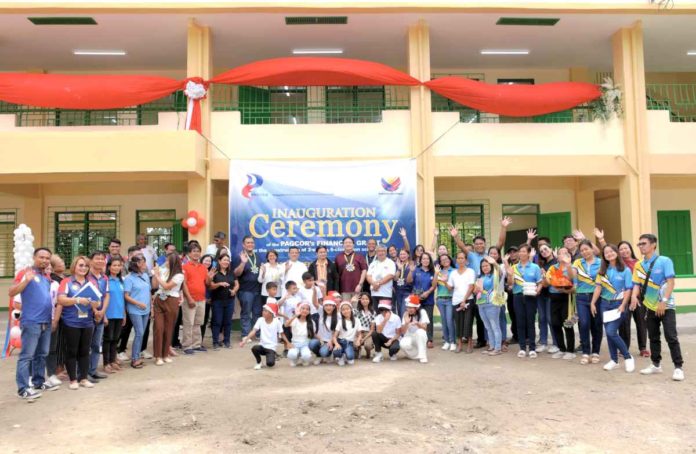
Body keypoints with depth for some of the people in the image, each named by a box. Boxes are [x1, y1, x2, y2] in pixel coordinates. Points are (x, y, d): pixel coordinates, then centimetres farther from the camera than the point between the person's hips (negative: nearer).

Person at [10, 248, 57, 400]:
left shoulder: (48, 277, 15)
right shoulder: (25, 273, -5)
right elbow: (11, 292, -13)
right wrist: (26, 280, -27)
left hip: (46, 322, 7)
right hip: (31, 322, -7)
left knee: (42, 354, 15)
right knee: (27, 355, -5)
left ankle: (39, 382, 26)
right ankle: (23, 388, -2)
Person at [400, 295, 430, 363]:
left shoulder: (422, 312, -10)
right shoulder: (406, 315, -6)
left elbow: (424, 327, -20)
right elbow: (403, 332, -11)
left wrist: (417, 323, -40)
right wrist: (406, 323, -30)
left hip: (420, 338, -1)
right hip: (409, 337, 1)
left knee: (420, 331, -36)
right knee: (403, 344, -34)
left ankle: (422, 355, -22)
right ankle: (417, 354, -5)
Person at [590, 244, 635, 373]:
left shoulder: (625, 270, -5)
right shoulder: (602, 270, 7)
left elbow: (628, 289, -8)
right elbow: (598, 287, 4)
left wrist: (623, 305, -15)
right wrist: (593, 303, -4)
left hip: (618, 304, -5)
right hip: (605, 304, 5)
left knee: (611, 332, -14)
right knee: (608, 333, 7)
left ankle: (628, 358, 3)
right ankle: (614, 360, 18)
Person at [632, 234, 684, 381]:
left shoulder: (665, 261, -8)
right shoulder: (639, 265, 6)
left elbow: (671, 282, -14)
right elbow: (637, 284, 4)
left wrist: (664, 301, -22)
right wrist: (634, 296, -18)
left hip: (666, 306, -5)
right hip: (650, 307, 5)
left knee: (671, 337, -8)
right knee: (653, 337, 13)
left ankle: (678, 367, -1)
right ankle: (656, 365, 23)